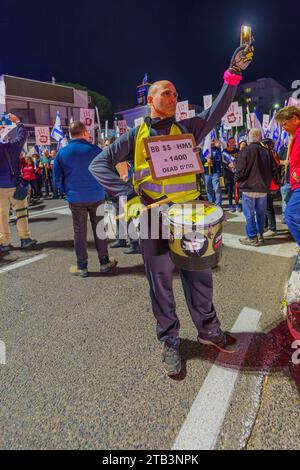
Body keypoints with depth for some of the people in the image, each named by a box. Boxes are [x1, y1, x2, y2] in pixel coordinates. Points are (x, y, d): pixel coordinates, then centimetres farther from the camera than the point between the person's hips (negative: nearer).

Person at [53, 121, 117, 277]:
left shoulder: (62, 153, -2)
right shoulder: (95, 149, -5)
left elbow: (57, 178, 3)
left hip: (75, 198, 0)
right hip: (96, 196, 0)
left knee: (79, 232, 7)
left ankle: (81, 266, 14)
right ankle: (104, 262, 19)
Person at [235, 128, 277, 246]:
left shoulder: (245, 151, -12)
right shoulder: (266, 151, 3)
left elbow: (240, 170, -14)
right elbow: (273, 170, 6)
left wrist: (237, 179, 5)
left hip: (249, 188, -5)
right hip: (263, 188, 5)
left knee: (249, 213, 1)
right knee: (261, 213, 14)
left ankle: (252, 238, 2)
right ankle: (260, 235, 22)